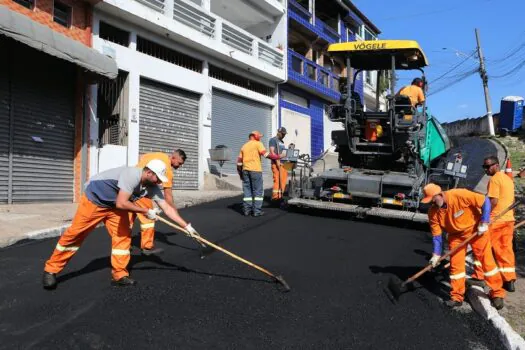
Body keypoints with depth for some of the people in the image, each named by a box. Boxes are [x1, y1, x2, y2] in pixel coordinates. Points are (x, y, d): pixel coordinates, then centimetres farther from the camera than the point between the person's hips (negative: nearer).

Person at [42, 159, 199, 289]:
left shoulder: (151, 187, -12)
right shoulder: (132, 175, -35)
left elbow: (167, 208, -11)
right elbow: (121, 203, -39)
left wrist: (186, 226, -14)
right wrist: (146, 211, -30)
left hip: (114, 206, 7)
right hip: (94, 199, -7)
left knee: (123, 236, -6)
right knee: (75, 234, 0)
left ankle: (119, 275, 2)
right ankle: (51, 270, 15)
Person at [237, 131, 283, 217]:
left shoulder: (244, 146, 18)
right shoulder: (258, 144, 0)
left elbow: (239, 160, 15)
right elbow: (266, 154, -12)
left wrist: (240, 172, 20)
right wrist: (278, 156, -6)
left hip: (245, 170, 6)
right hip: (255, 170, -6)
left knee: (247, 190, 10)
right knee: (257, 191, -1)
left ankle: (247, 210, 11)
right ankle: (257, 211, -3)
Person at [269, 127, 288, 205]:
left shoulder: (282, 142, 25)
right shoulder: (273, 140, 0)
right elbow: (272, 152, -11)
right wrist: (277, 161, -20)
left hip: (283, 163, 8)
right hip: (276, 163, -8)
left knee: (283, 180, 5)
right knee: (277, 180, -10)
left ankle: (280, 196, 13)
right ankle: (275, 197, -6)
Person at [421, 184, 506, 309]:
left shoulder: (459, 195, -30)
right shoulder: (433, 212, -16)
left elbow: (485, 201, -21)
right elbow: (436, 235, -9)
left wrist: (484, 223, -22)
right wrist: (436, 254, -14)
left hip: (476, 230, -3)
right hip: (456, 235, 4)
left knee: (487, 260, 1)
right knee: (455, 264, 0)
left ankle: (497, 294, 16)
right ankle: (457, 297, 11)